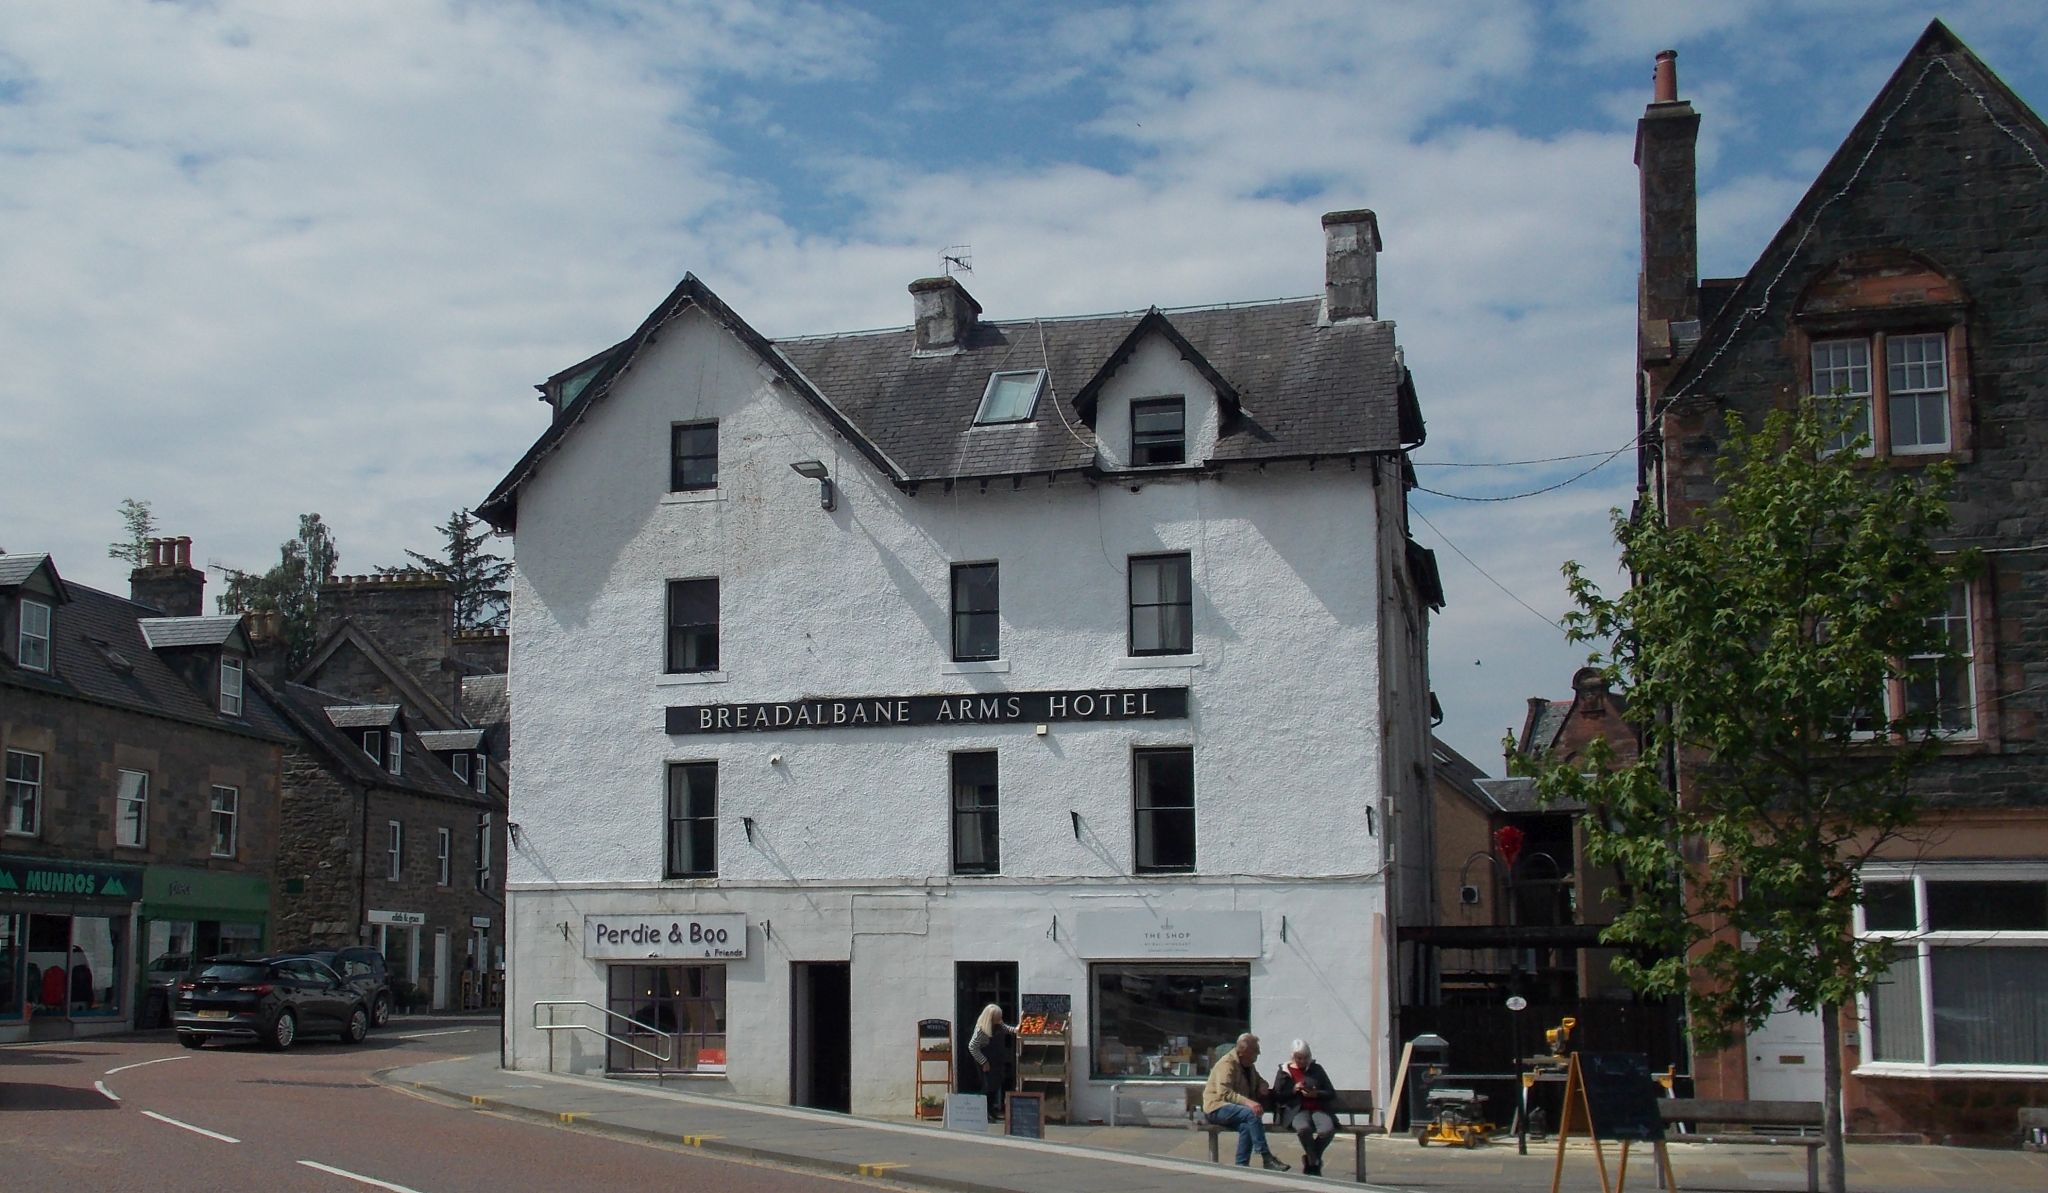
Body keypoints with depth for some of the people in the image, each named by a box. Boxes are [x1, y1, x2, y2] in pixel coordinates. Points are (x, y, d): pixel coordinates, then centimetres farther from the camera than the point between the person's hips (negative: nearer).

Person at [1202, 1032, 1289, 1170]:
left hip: (1238, 1108, 8)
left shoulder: (1249, 1065, 13)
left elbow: (1259, 1081, 30)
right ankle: (1266, 1158, -31)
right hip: (1217, 1108, -8)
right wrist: (1247, 1102, -38)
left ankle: (1242, 1166, -25)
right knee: (1251, 1113, -32)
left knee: (1246, 1126, -27)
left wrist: (1263, 1086, 3)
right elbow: (1224, 1093, -26)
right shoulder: (1227, 1063, -14)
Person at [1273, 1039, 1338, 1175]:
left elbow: (1331, 1092, 14)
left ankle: (1310, 1161, -3)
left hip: (1318, 1109, 2)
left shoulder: (1316, 1069, 18)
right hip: (1297, 1110, -2)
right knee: (1303, 1128, -40)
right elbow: (1276, 1096, 9)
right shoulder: (1284, 1071, 14)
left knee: (1328, 1130, -33)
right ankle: (1315, 1164, -12)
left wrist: (1316, 1094, -6)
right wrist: (1293, 1090, -7)